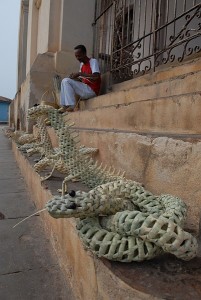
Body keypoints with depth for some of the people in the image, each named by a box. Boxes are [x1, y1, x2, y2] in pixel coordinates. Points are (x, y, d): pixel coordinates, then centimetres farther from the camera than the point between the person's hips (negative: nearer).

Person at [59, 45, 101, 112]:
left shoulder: (93, 61, -7)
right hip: (85, 89, 9)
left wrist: (80, 73, -20)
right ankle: (64, 106, -2)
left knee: (66, 81, -15)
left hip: (92, 90, -9)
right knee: (64, 81, 9)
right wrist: (74, 77, -4)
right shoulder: (82, 64, 16)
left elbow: (96, 77, -23)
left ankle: (71, 106, -17)